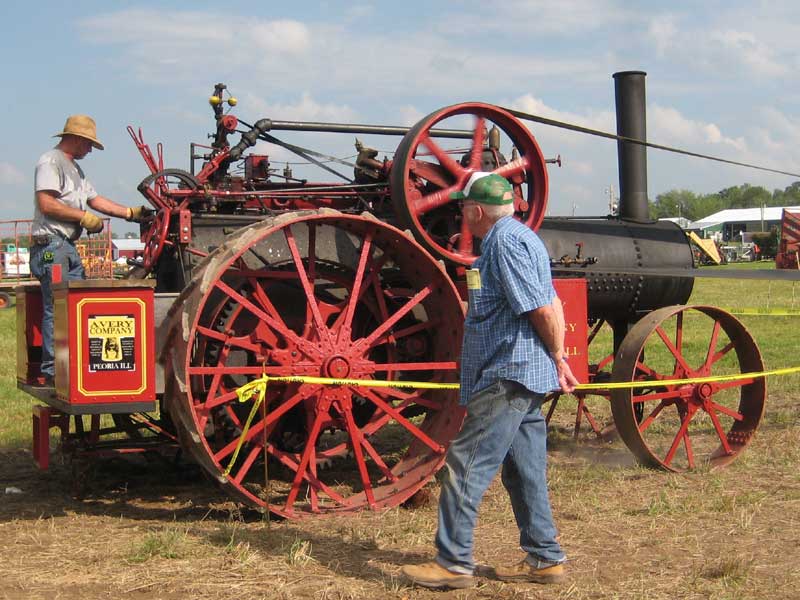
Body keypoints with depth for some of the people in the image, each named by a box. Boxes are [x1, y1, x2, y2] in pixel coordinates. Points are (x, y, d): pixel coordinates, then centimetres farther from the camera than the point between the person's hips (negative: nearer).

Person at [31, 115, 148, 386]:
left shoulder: (75, 169, 24)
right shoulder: (50, 162, -8)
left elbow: (96, 200, 26)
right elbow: (46, 204, -18)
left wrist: (131, 213, 19)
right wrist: (84, 217, -13)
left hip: (68, 248, 10)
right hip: (51, 245, -10)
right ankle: (51, 373, -7)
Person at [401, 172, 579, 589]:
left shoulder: (505, 240, -15)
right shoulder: (516, 236, 19)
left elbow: (543, 309, -20)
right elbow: (547, 307, 20)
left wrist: (558, 358, -9)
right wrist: (557, 357, 16)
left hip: (507, 376, -11)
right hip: (528, 377, 11)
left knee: (465, 466, -7)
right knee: (525, 472, 15)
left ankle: (453, 563, -3)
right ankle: (543, 558, 20)